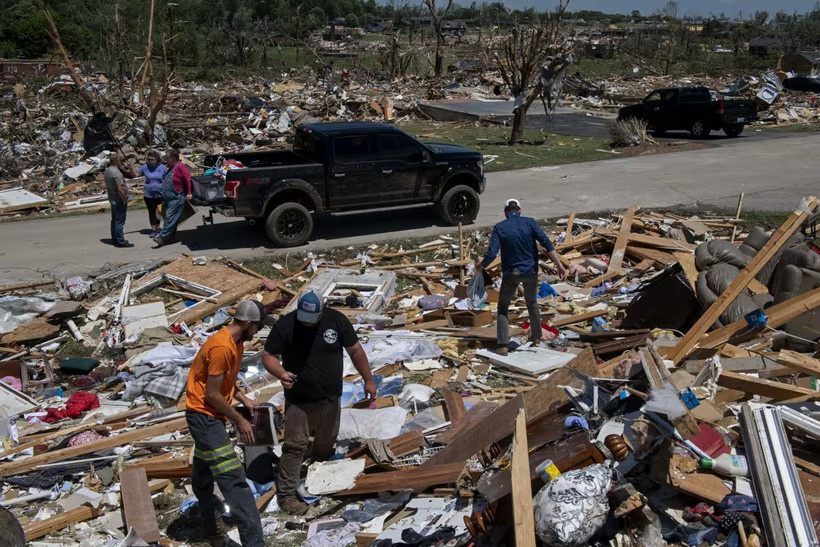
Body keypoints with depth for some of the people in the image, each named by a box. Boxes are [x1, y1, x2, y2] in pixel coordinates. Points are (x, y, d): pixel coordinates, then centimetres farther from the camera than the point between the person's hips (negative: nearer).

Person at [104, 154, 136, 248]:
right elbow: (120, 189, -25)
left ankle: (115, 239, 24)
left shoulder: (107, 171, 7)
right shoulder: (117, 173, -23)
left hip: (112, 199, 10)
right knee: (120, 221, -4)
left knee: (114, 220, 16)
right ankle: (120, 241, -1)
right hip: (119, 200, -10)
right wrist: (125, 200, -17)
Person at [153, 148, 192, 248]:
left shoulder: (180, 167, -11)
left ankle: (163, 237, -13)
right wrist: (164, 199, 26)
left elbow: (188, 179, -19)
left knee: (170, 218, -11)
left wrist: (189, 193, -22)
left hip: (176, 198, -10)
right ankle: (170, 238, 18)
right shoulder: (171, 168, 18)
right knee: (170, 218, 13)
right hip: (168, 199, 10)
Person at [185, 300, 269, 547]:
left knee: (205, 474, 24)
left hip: (208, 416, 10)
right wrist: (239, 420, -14)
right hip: (204, 416, -10)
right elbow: (212, 394, -22)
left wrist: (244, 399, 8)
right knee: (233, 479, -14)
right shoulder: (222, 347, -25)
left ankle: (208, 524, 41)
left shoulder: (236, 343, 7)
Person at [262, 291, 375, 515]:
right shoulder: (285, 325, -15)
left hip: (330, 400, 3)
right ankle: (286, 495, 6)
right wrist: (281, 373, -30)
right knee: (295, 447, -5)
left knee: (326, 446, 19)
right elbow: (268, 356, -9)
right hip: (298, 402, -3)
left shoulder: (336, 320, -9)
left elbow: (355, 351, 1)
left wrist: (368, 380, 5)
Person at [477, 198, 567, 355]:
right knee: (532, 302, 27)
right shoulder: (529, 222, -4)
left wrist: (480, 266, 3)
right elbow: (546, 243, -13)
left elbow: (491, 254, -16)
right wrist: (559, 265, -13)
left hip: (511, 273, -2)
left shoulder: (499, 227, -7)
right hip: (531, 271, 2)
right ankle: (536, 336, 39)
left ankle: (503, 345, 2)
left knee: (503, 307, 13)